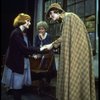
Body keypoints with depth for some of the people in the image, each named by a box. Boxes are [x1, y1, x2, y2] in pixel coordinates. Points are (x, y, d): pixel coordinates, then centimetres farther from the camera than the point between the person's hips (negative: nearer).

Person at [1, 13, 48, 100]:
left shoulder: (24, 33, 11)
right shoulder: (16, 33, -18)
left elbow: (29, 46, 5)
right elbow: (23, 48, -25)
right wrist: (39, 50, -23)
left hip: (23, 62, 9)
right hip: (16, 63, -8)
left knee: (20, 84, 15)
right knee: (16, 85, 3)